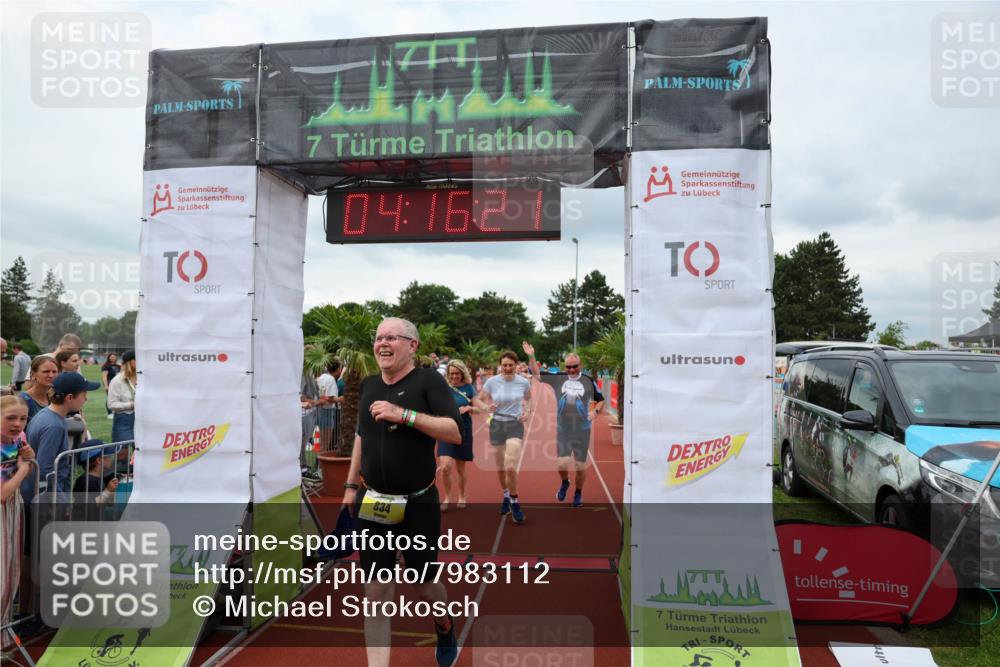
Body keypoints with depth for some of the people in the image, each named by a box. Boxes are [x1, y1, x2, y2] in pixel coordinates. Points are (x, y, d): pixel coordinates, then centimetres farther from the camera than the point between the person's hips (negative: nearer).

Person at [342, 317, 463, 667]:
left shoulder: (428, 380, -10)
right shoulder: (369, 385, 7)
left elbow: (456, 432, -19)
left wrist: (404, 415, -25)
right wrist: (351, 487, 16)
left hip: (419, 504, -3)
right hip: (372, 504, 4)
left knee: (423, 585, 13)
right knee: (376, 591, 2)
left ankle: (445, 628, 45)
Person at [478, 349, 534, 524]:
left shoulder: (524, 382, -6)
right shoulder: (492, 382, -8)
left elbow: (529, 399, 14)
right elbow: (479, 400, 4)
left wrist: (528, 412, -3)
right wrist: (487, 408, -17)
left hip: (515, 425, -2)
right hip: (497, 424, 2)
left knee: (510, 467, -16)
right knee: (500, 467, 12)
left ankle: (514, 502, 6)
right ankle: (506, 495, 40)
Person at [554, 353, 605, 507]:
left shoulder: (589, 381, 0)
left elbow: (600, 400, 10)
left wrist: (595, 411, -9)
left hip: (582, 429, 0)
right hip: (563, 429, 0)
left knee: (580, 465, 6)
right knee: (562, 463, -5)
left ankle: (578, 493, 31)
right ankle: (564, 482, 28)